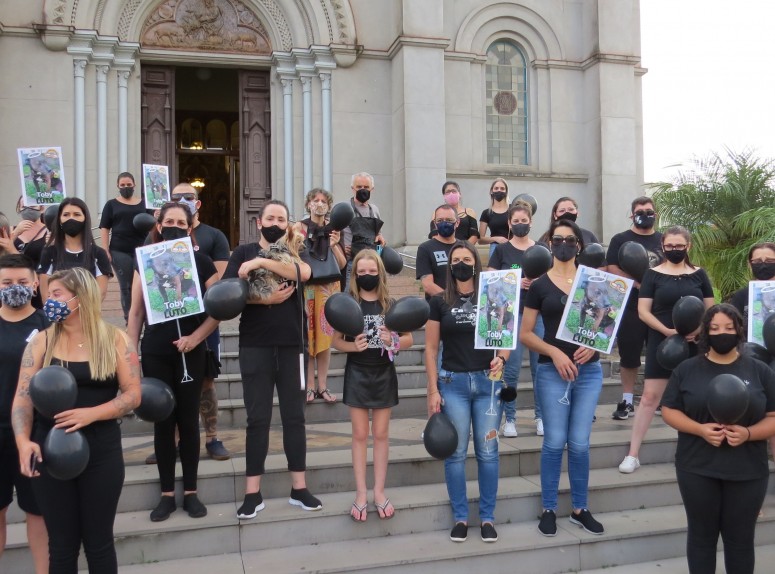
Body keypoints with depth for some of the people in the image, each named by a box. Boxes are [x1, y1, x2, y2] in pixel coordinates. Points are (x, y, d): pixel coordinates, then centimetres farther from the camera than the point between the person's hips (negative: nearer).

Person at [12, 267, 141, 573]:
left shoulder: (115, 340, -2)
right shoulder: (41, 342, 3)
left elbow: (133, 395, -5)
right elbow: (22, 396, -3)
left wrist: (90, 414, -20)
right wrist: (23, 441, -19)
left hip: (102, 452, -1)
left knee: (98, 541, 9)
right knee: (61, 544, 10)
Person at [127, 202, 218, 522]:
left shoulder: (201, 261, -1)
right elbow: (136, 311, 5)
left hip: (190, 351, -1)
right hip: (155, 353, 1)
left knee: (188, 420, 6)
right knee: (163, 421, 7)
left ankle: (190, 492, 18)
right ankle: (167, 494, 18)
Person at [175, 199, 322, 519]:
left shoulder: (292, 254, 10)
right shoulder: (244, 253, 4)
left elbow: (304, 273, -14)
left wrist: (262, 262, -20)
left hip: (289, 345, 2)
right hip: (255, 346, -2)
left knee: (294, 415, 6)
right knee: (258, 418, 2)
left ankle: (299, 489, 15)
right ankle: (253, 494, 10)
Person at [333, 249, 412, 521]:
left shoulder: (390, 304, 0)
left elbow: (409, 339, 4)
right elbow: (336, 341, -1)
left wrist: (393, 341, -16)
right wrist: (353, 346, -20)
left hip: (384, 373, 1)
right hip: (357, 374, -1)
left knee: (381, 434, 9)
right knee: (360, 434, 5)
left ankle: (379, 491, 19)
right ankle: (361, 493, 14)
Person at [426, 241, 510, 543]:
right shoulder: (440, 302, 2)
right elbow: (431, 348, 3)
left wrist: (501, 358, -16)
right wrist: (433, 390, -2)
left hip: (488, 382, 1)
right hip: (453, 383, 0)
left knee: (487, 451, 5)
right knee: (456, 453, 4)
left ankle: (488, 517, 19)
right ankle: (460, 517, 18)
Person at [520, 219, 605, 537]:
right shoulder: (539, 286, 1)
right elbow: (525, 334, 1)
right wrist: (554, 351, -13)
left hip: (588, 371, 2)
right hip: (552, 371, -2)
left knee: (580, 444, 5)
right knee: (554, 443, 1)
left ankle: (580, 509, 21)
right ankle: (549, 509, 15)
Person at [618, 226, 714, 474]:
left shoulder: (699, 274, 7)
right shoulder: (653, 274, 1)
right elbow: (643, 311, -4)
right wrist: (667, 331, -18)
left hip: (693, 344, 2)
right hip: (661, 342, -2)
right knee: (649, 396, -4)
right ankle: (633, 454, 1)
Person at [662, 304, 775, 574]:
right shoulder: (687, 369, 2)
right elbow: (669, 410, 2)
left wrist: (748, 433, -17)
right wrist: (700, 429, -15)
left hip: (747, 471, 1)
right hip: (697, 469, 0)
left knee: (740, 539, 10)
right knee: (701, 535, 11)